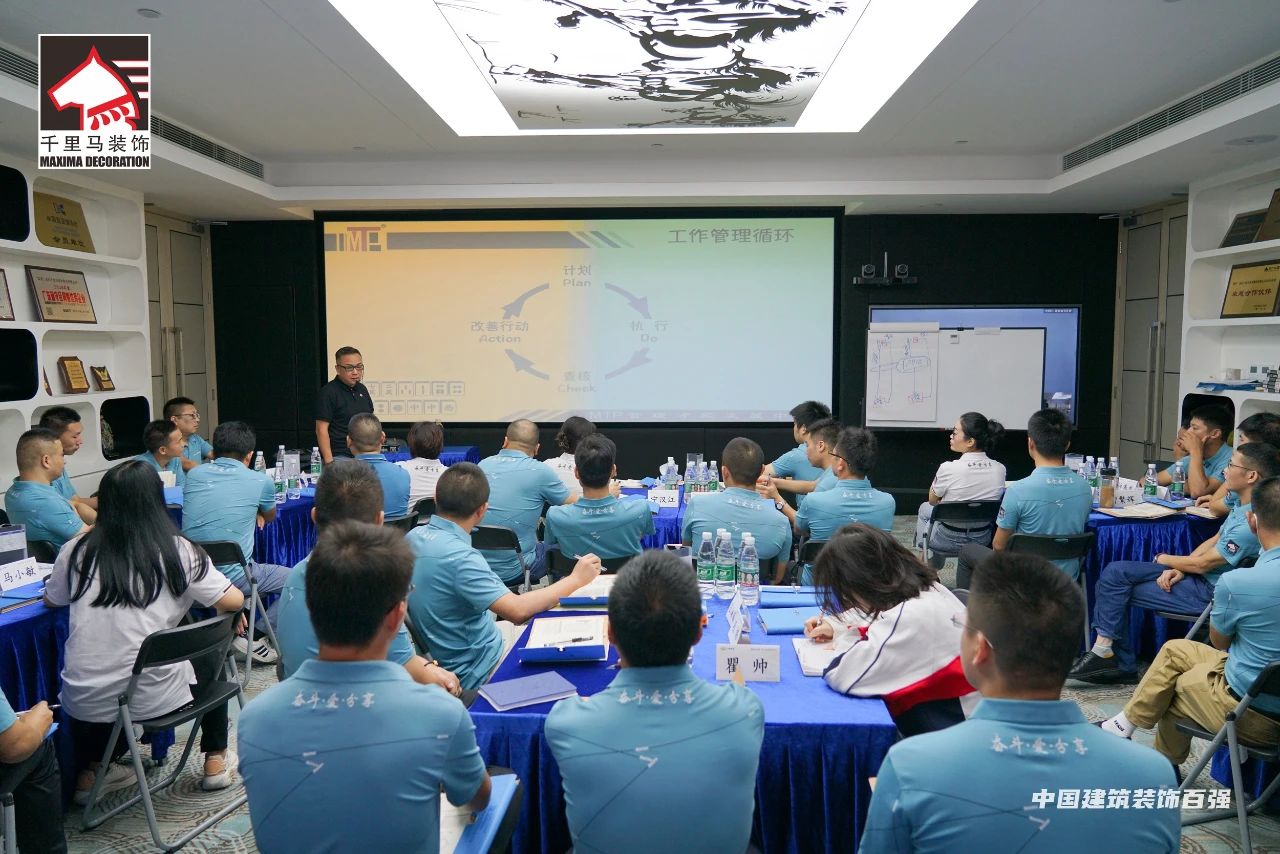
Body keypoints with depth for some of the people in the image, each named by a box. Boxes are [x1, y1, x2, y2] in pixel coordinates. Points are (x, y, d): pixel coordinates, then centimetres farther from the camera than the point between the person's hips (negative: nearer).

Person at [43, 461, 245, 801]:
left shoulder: (78, 552, -1)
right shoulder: (178, 551, -8)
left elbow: (51, 601, 17)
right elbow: (233, 601, -7)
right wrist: (221, 610, 15)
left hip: (84, 701, 3)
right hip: (153, 696, -3)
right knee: (211, 654, 27)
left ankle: (91, 770, 22)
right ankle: (216, 761, 29)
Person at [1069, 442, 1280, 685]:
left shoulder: (1251, 522, -26)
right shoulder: (1243, 505, 5)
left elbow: (1202, 564, -19)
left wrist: (1165, 560, 0)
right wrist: (1178, 569, -3)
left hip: (1208, 592, -9)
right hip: (1198, 574, 9)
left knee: (1117, 589, -11)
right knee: (1115, 572, -4)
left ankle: (1105, 650, 6)